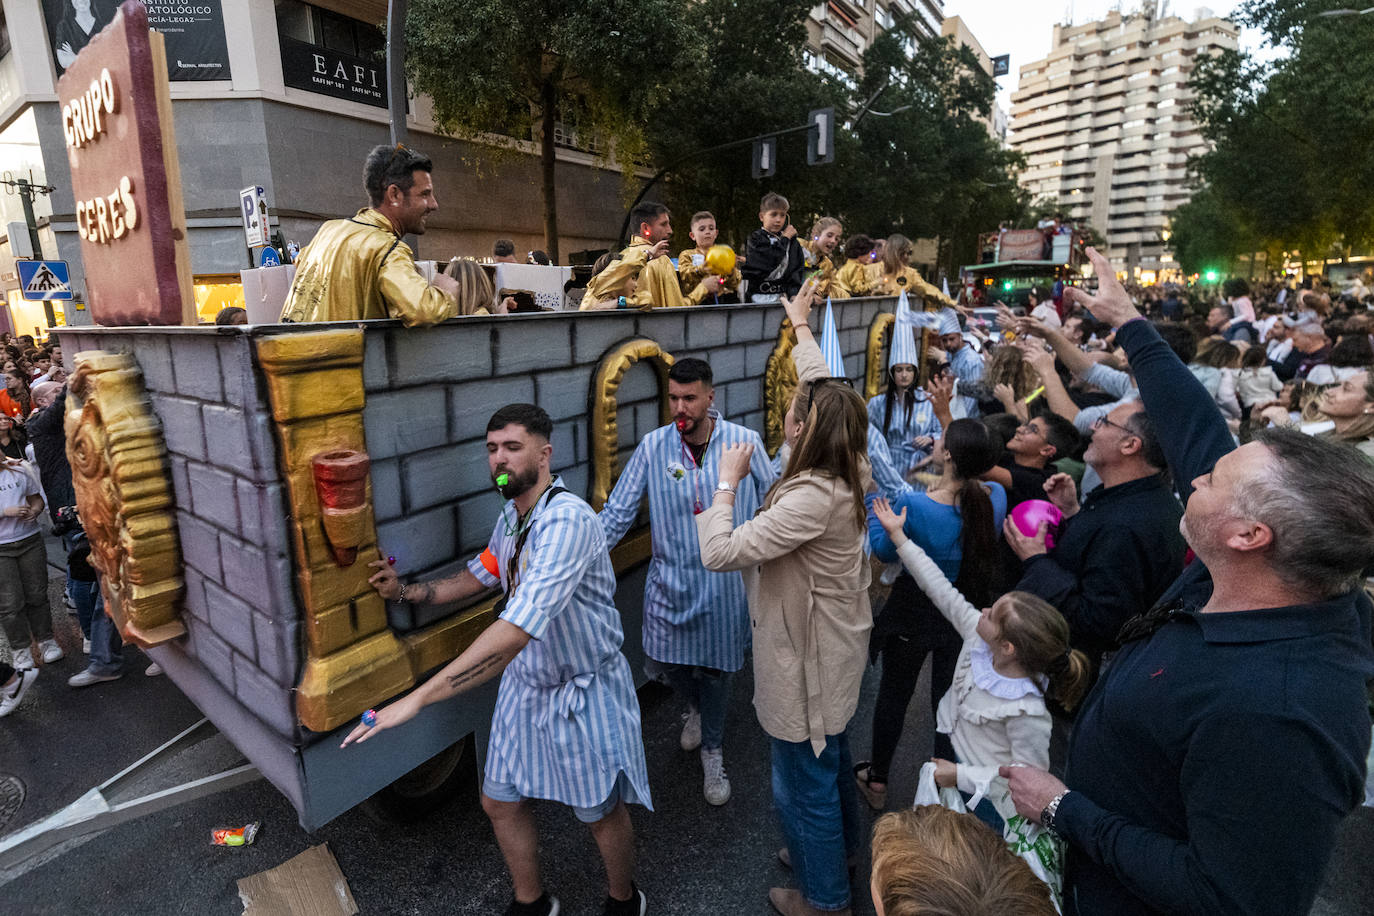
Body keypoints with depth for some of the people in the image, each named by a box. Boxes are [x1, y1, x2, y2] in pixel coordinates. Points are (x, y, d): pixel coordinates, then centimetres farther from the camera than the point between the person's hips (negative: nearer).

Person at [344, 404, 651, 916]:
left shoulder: (567, 520, -33)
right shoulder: (511, 515, -3)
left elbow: (518, 629, -41)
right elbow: (483, 573, 16)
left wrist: (418, 699, -42)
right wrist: (406, 592, 3)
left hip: (583, 692, -8)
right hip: (526, 684, 8)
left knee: (602, 813, 14)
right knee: (500, 802, 20)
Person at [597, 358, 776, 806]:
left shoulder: (745, 442, -10)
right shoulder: (653, 446, -8)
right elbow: (617, 511, -6)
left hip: (724, 581, -1)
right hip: (670, 579, 2)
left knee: (715, 668, 10)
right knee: (665, 660, 12)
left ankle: (712, 751, 38)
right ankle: (696, 707, 49)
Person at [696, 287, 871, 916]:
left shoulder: (812, 497, -33)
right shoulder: (851, 470, -7)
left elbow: (719, 551, -36)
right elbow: (825, 392, 8)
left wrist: (727, 482, -21)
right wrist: (801, 327, 19)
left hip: (808, 661, -9)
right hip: (835, 649, 9)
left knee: (804, 785, 14)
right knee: (831, 757, 30)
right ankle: (839, 848, 54)